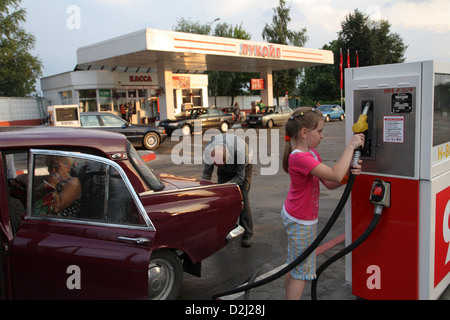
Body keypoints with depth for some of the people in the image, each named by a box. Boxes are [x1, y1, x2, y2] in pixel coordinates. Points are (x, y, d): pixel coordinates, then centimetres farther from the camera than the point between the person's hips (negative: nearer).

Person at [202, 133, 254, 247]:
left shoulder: (239, 152, -44)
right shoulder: (208, 150, -32)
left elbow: (240, 177, -31)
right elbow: (206, 172, -17)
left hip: (243, 167, -4)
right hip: (225, 170, 4)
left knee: (242, 198, -14)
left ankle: (247, 234, -8)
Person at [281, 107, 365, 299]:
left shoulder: (311, 153, 6)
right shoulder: (300, 157, -27)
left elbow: (329, 183, 3)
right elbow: (335, 175, -35)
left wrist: (349, 173, -15)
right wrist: (350, 146, -26)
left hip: (295, 218, 10)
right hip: (301, 222, -10)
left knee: (294, 266, 20)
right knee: (302, 270, 2)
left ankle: (290, 295, 34)